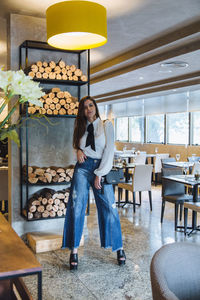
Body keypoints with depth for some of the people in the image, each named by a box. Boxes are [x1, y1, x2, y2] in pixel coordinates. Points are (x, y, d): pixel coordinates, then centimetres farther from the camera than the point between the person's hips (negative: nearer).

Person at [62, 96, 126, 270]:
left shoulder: (106, 125, 3)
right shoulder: (81, 127, 14)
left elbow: (109, 151, -4)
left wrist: (99, 174, -10)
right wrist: (78, 151, 1)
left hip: (101, 167, -2)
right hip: (83, 167, 3)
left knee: (110, 208, -2)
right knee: (76, 207, -7)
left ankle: (119, 248, 14)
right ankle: (74, 251, 3)